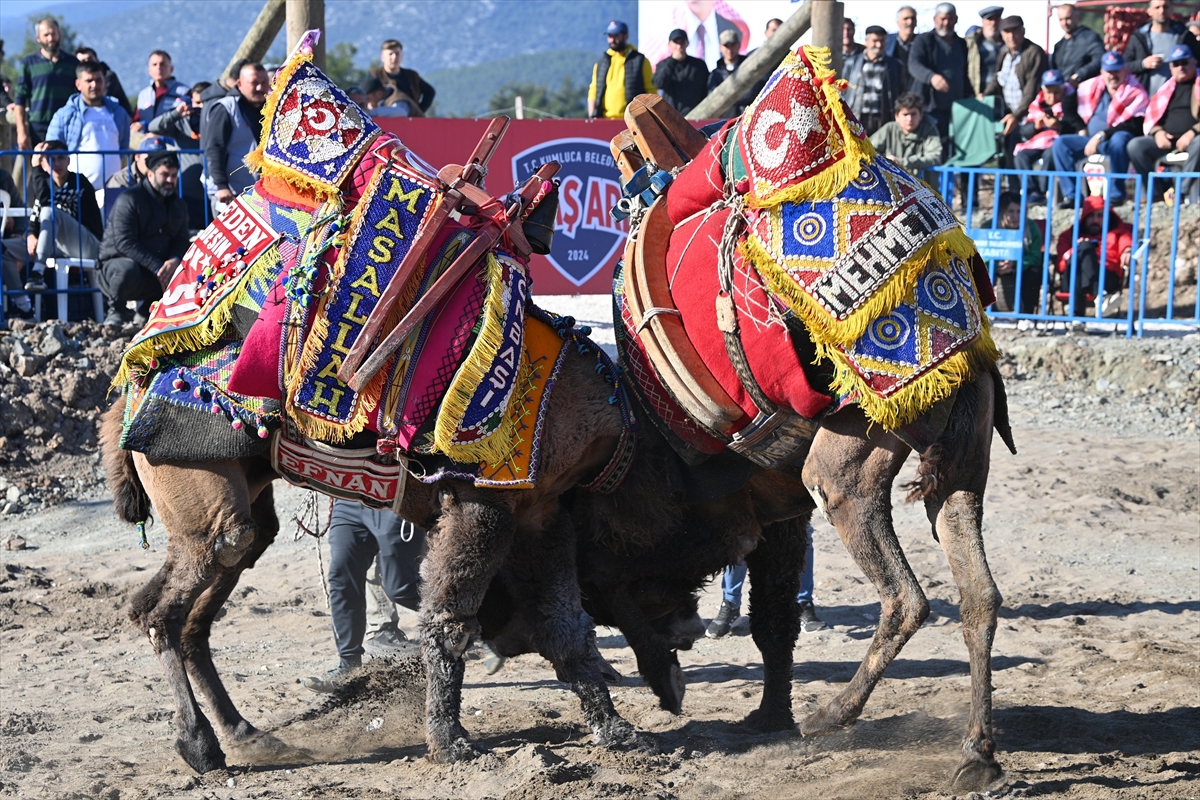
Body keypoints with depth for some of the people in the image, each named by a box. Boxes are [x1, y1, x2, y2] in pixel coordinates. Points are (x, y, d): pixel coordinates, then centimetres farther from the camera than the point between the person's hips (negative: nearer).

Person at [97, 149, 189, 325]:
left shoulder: (178, 205, 12)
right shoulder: (129, 200, -11)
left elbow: (181, 240, 6)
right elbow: (124, 242, -20)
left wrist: (175, 260, -20)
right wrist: (157, 267, -29)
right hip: (118, 262, -6)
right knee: (127, 269, -41)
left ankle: (146, 312, 5)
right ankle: (117, 312, -9)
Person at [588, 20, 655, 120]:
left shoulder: (640, 61, 6)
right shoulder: (601, 63, 17)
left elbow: (651, 92, 3)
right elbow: (593, 93, 16)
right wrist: (592, 117, 2)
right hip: (604, 121, 4)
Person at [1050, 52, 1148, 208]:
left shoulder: (1135, 93, -9)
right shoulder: (1091, 88, 7)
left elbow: (1132, 126, -17)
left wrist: (1102, 136, -22)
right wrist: (1081, 130, 7)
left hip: (1115, 141, -5)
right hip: (1091, 140, 5)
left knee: (1119, 140, -39)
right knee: (1060, 143, -13)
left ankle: (1116, 194, -31)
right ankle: (1071, 195, -21)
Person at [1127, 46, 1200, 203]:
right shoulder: (1167, 88, 22)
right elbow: (1151, 115, 21)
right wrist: (1157, 132, -1)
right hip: (1167, 140, 5)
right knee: (1135, 146, -18)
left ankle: (1183, 191, -33)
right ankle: (1158, 191, -16)